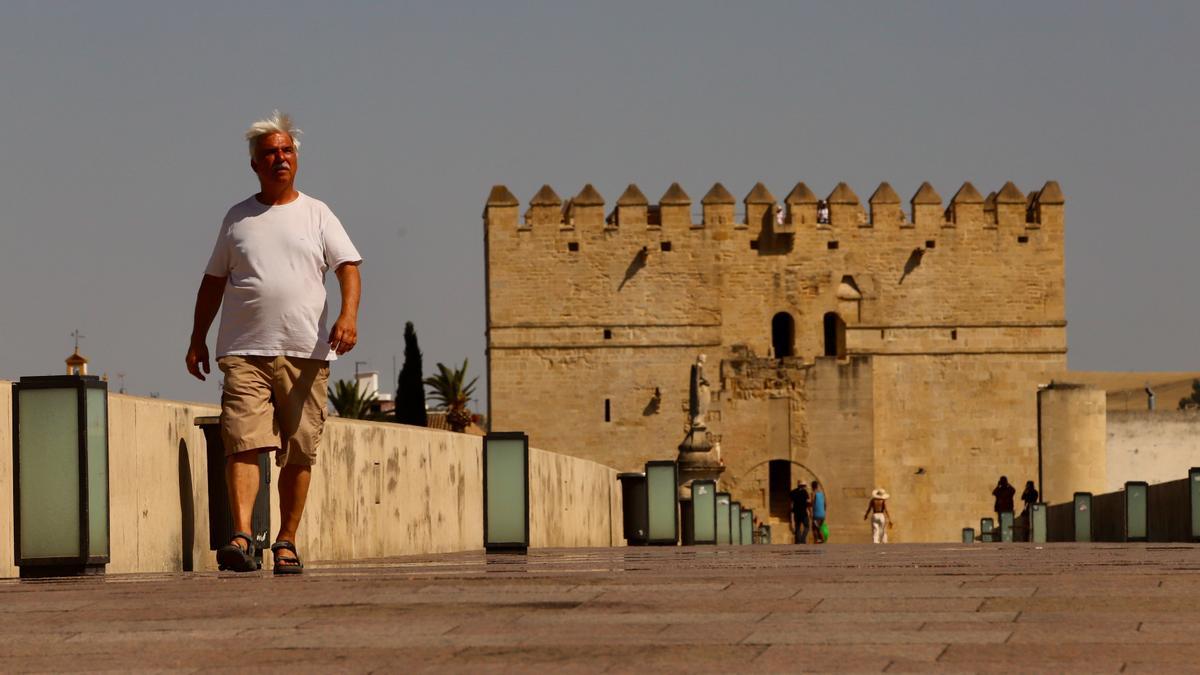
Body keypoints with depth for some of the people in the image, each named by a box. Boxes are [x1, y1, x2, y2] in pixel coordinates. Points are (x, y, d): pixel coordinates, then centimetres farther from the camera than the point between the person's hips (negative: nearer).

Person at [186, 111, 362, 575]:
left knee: (299, 453, 1)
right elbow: (213, 281, 21)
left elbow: (348, 266, 1)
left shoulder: (316, 214, 10)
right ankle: (241, 539, -24)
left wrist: (348, 315, -17)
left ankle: (286, 542, 10)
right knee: (243, 443, -15)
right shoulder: (237, 218, 14)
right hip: (244, 350, 0)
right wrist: (198, 340, 16)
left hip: (305, 351, 0)